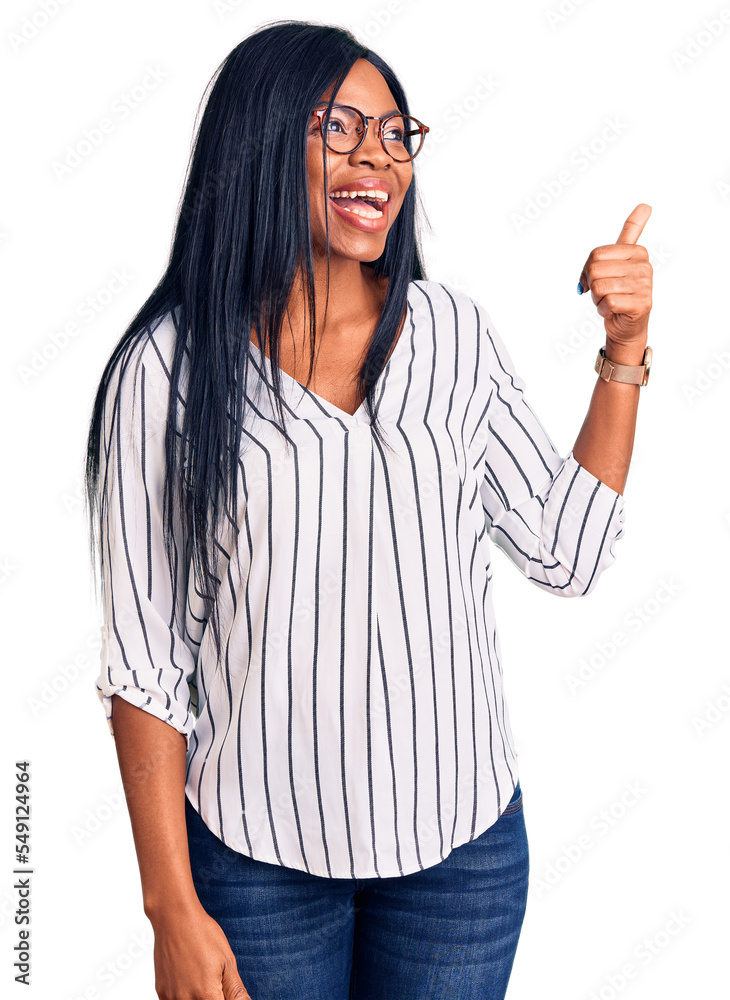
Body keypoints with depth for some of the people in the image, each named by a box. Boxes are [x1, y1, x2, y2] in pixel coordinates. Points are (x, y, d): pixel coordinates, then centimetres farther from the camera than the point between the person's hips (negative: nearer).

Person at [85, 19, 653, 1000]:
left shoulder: (452, 331, -1)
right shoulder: (166, 368, -10)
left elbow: (566, 554, 2)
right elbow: (145, 657, -7)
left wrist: (625, 351, -3)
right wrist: (173, 907, -7)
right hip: (256, 851, -2)